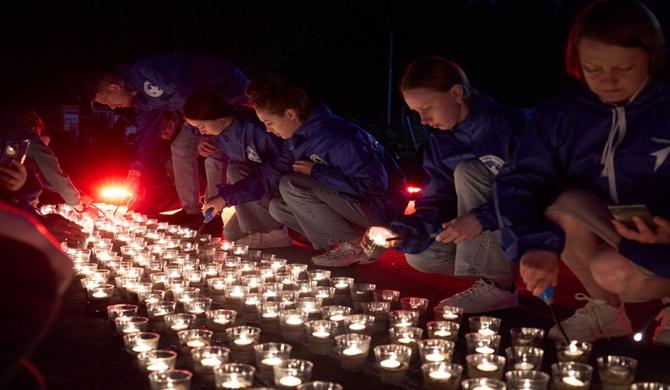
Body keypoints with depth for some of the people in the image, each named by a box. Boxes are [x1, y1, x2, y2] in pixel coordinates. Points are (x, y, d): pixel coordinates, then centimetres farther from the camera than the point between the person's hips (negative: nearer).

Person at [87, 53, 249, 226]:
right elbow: (146, 133, 10)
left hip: (231, 90, -10)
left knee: (213, 151, -19)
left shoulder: (147, 72, -25)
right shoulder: (141, 98, 6)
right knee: (180, 146, 5)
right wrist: (136, 173, 7)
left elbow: (192, 94, -30)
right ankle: (192, 210, 11)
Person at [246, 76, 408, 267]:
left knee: (290, 186, -21)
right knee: (278, 206, 4)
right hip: (354, 201, 9)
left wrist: (316, 172, -22)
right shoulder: (300, 137, 2)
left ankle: (356, 245, -13)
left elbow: (374, 184, -29)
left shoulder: (333, 136, -26)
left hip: (382, 204, -9)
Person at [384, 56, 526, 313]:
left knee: (467, 172, -25)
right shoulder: (439, 142, 2)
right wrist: (405, 228, -18)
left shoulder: (507, 123, -21)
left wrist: (482, 217, -36)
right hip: (481, 232, 7)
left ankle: (497, 285, -22)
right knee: (421, 256, -9)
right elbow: (439, 197, -1)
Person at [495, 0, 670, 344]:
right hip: (600, 236, 3)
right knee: (564, 205, -26)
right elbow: (520, 181, -18)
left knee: (615, 272, -31)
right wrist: (536, 244, -35)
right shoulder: (561, 114, -8)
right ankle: (605, 309, -3)